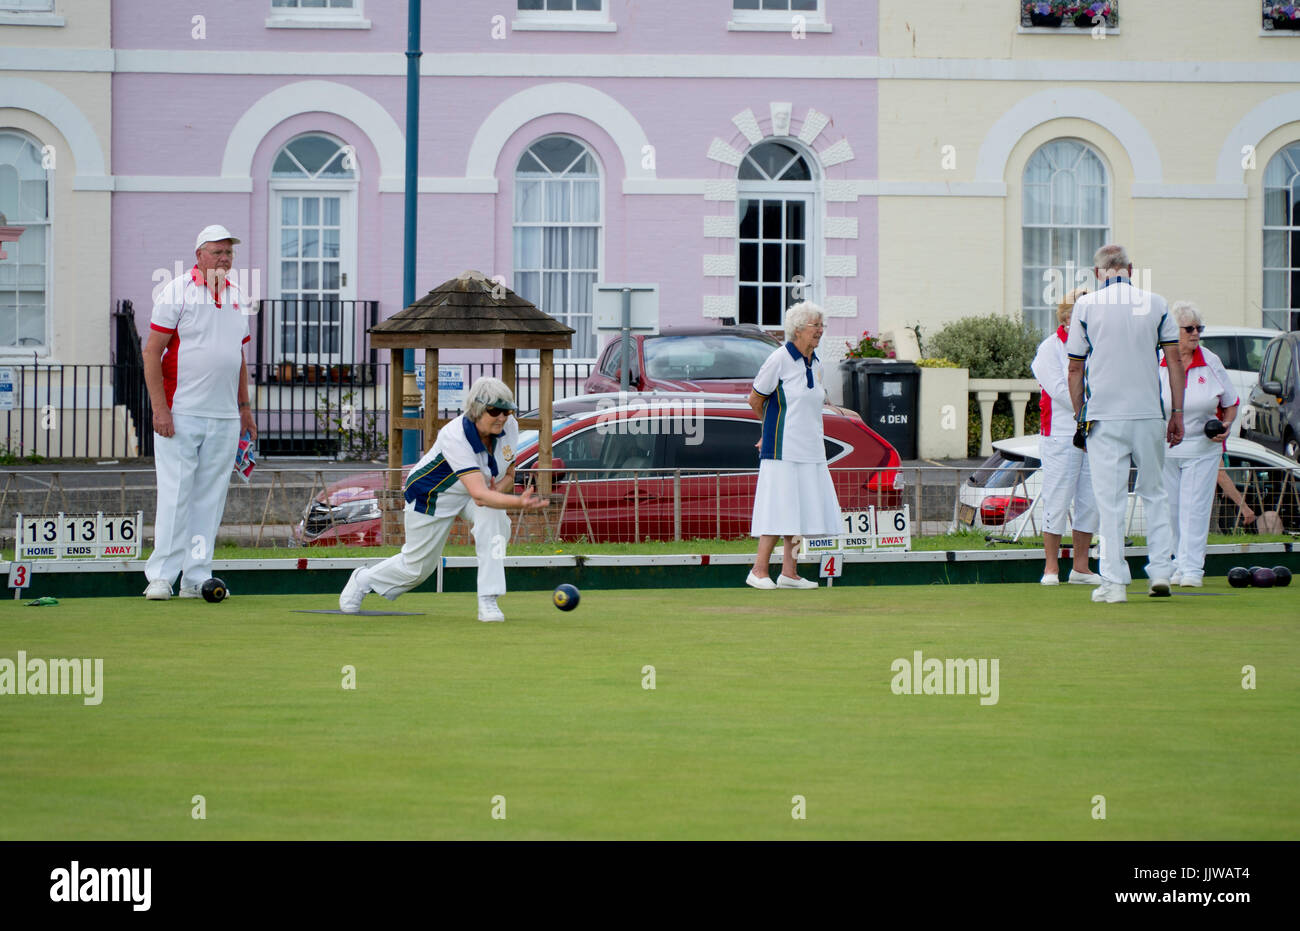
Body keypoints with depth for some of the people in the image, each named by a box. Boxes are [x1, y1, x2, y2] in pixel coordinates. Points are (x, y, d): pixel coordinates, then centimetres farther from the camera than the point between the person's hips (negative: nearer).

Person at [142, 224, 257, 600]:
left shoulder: (236, 297, 15)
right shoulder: (177, 292, -4)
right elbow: (152, 351, -7)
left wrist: (245, 407, 17)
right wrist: (159, 408, -15)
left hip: (224, 417, 6)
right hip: (180, 413, -6)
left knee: (210, 498, 4)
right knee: (175, 495, -8)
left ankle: (196, 577, 8)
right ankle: (161, 576, -6)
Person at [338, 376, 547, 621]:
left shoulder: (509, 427, -19)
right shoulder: (455, 436, -39)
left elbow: (508, 474, -3)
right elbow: (478, 492, -49)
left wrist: (497, 490, -27)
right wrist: (519, 502, -63)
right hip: (431, 496, -4)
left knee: (492, 515, -31)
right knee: (418, 566, 10)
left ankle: (488, 603, -27)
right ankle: (363, 580, 43)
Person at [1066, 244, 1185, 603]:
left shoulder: (1086, 305, 1)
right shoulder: (1155, 304, 5)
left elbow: (1075, 368, 4)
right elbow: (1175, 361, 3)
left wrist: (1079, 414, 13)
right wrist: (1177, 413, 7)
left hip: (1104, 415, -1)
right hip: (1148, 413, 2)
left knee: (1110, 500, 0)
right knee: (1154, 493, 14)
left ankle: (1113, 582, -2)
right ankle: (1160, 570, 5)